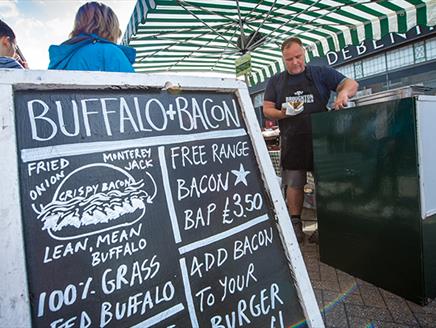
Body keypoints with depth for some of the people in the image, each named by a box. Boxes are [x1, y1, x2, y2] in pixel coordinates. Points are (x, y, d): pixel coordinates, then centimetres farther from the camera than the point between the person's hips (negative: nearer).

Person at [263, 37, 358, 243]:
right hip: (292, 142, 1)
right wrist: (283, 113, -12)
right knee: (294, 184, 3)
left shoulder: (320, 73, 8)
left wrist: (344, 93, -19)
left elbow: (351, 84, 5)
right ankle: (295, 224, 16)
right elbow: (267, 109, 9)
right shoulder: (276, 81, 12)